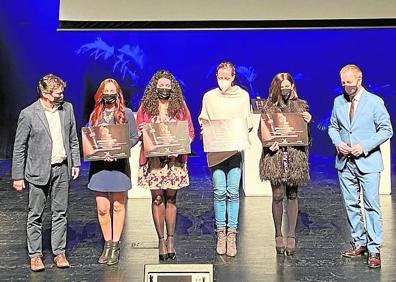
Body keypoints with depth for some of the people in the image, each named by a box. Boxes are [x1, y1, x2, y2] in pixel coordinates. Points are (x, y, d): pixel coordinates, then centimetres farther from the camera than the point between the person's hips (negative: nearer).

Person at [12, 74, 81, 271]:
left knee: (60, 213, 9)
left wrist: (76, 162, 9)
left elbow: (73, 139, 13)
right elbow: (19, 147, -6)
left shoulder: (67, 108, 3)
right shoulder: (28, 114, -10)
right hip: (38, 171, -3)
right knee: (35, 216, 6)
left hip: (62, 168, 4)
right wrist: (18, 176, -6)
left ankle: (59, 253, 19)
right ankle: (35, 255, 17)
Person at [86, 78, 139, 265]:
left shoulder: (126, 113, 3)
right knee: (102, 208, 2)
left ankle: (115, 246, 16)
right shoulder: (95, 115, 10)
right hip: (99, 164, 2)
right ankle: (107, 245, 18)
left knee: (118, 206, 5)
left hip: (119, 164, -2)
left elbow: (134, 138, 3)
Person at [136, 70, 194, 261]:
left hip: (174, 158, 0)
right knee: (157, 198, -1)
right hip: (153, 159, 0)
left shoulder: (180, 106, 8)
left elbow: (190, 132, 8)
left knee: (171, 198, 5)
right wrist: (143, 133, -12)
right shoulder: (146, 107, 8)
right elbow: (138, 131, 11)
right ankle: (161, 240, 8)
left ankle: (170, 240, 13)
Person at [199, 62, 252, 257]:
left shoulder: (243, 96, 9)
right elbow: (202, 121, 12)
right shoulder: (209, 97, 9)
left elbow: (248, 123, 11)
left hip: (236, 148, 0)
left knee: (233, 192, -2)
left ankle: (232, 234, 6)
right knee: (219, 192, -2)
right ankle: (221, 233, 10)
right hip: (215, 149, 0)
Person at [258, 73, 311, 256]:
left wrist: (308, 122, -8)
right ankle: (278, 235, 13)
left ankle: (291, 236, 12)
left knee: (292, 195, 5)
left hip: (295, 156, 1)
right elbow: (261, 131, 5)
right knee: (278, 195, -1)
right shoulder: (268, 107, 6)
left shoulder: (301, 105, 10)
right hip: (275, 155, -1)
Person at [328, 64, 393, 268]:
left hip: (367, 162, -4)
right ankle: (359, 243, 23)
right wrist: (337, 142, -5)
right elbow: (333, 127, 17)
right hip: (345, 162, 5)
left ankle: (374, 250, 3)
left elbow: (386, 130, -4)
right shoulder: (338, 102, 8)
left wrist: (364, 146, -14)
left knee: (372, 206, -4)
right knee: (351, 205, 10)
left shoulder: (375, 102, -4)